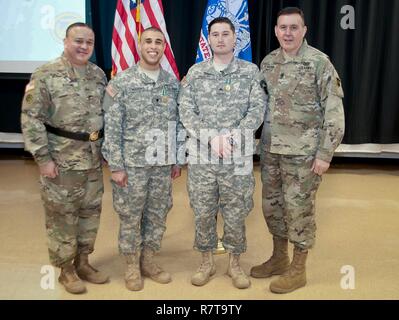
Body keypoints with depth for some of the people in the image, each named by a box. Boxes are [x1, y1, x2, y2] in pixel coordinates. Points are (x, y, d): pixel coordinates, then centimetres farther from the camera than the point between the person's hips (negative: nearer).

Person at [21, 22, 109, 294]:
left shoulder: (99, 75, 8)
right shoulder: (45, 75, -9)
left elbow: (107, 114, 14)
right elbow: (31, 119, -11)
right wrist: (43, 157, -15)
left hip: (94, 160, 6)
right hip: (60, 162, -5)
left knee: (91, 213, 14)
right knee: (61, 216, 6)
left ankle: (82, 262, 31)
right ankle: (66, 269, 23)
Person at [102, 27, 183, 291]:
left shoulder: (173, 83, 6)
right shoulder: (121, 82, -6)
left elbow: (178, 124, 10)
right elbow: (112, 128, -8)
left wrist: (177, 160, 8)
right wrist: (116, 166, -11)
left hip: (163, 164, 4)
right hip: (132, 163, -4)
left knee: (158, 214, 12)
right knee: (130, 216, 7)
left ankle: (148, 261, 30)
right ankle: (132, 266, 25)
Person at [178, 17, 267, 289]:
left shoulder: (251, 71, 4)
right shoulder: (195, 73, 6)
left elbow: (257, 110, -4)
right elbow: (186, 111, -1)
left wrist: (229, 138, -16)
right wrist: (211, 137, -15)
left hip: (238, 156, -1)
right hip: (201, 156, 1)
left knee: (236, 212, 8)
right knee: (203, 211, 9)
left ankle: (235, 262, 28)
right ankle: (207, 261, 29)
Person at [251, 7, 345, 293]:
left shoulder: (319, 62, -8)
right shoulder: (268, 62, 8)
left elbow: (334, 111, -10)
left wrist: (325, 153, -14)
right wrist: (262, 143, 10)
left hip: (303, 151, -5)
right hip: (271, 149, 6)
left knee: (299, 208, 3)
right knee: (272, 205, 13)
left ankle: (298, 269, 20)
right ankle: (279, 258, 33)